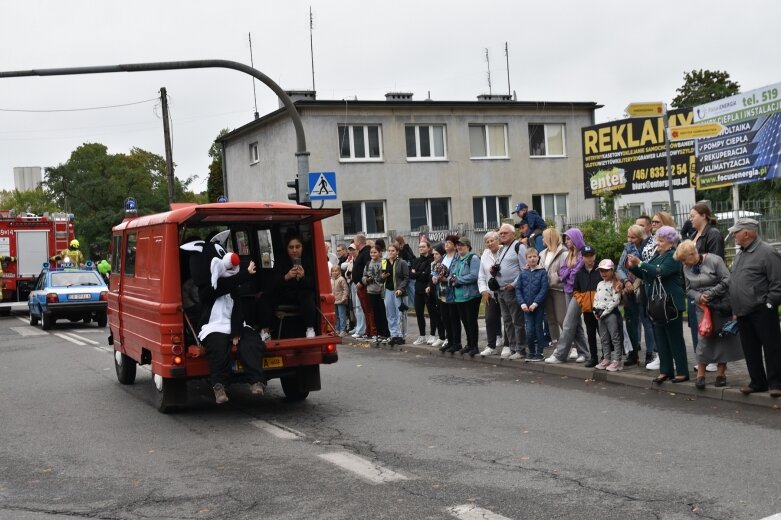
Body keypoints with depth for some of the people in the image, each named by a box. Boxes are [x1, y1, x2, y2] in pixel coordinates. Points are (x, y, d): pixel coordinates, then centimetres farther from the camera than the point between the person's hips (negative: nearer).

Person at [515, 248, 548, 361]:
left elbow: (544, 289, -9)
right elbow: (518, 289, 4)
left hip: (538, 306, -2)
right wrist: (522, 304, -7)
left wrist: (535, 303, -15)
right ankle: (531, 352, 14)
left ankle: (539, 353, 13)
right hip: (526, 307, 2)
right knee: (529, 330, -1)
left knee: (538, 328, 4)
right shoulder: (523, 273, 6)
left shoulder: (542, 272, -4)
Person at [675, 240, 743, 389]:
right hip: (703, 308, 3)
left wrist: (710, 294, -16)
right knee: (704, 339, -5)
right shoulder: (686, 268, 5)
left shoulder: (714, 260, -11)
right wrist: (698, 296, -13)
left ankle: (721, 373, 14)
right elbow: (689, 290, 8)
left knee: (722, 338, 3)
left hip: (721, 306, -3)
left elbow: (726, 280, -14)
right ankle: (700, 374, 1)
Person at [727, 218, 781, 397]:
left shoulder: (767, 252, -12)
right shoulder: (741, 254, 16)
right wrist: (736, 308, 16)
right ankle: (758, 382, 22)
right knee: (750, 349, 12)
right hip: (744, 312, 9)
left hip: (762, 312, -9)